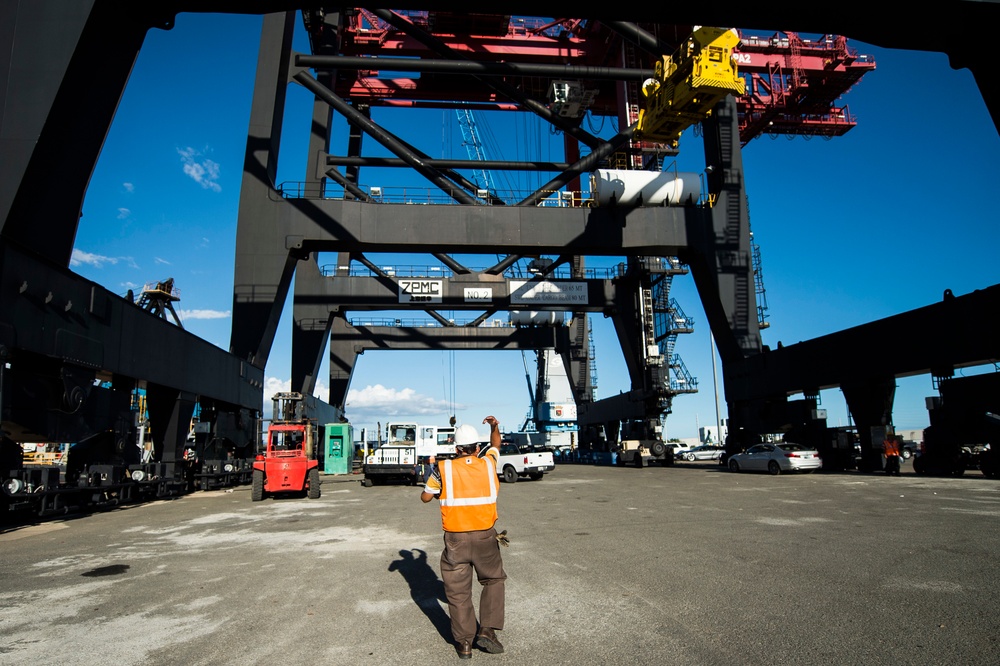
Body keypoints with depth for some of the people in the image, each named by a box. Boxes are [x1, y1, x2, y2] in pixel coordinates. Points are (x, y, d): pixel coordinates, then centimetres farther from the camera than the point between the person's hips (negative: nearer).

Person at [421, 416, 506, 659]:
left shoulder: (443, 469, -7)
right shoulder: (488, 463, -1)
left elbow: (425, 497, 6)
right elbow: (496, 444, 20)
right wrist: (494, 427, 33)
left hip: (456, 539, -1)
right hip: (485, 536, 1)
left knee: (458, 589, 11)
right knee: (494, 580, 21)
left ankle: (464, 643, 18)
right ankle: (487, 631, 15)